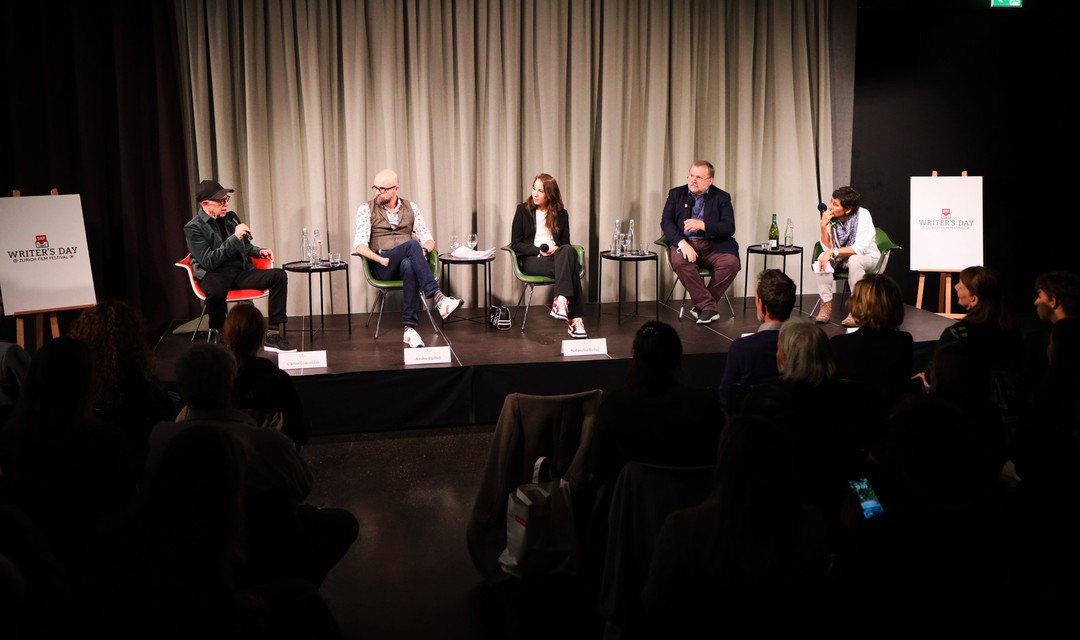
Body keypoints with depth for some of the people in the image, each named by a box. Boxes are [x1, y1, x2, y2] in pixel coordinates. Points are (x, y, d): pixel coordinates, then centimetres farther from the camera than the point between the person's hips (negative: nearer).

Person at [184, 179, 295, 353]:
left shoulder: (231, 217, 13)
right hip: (214, 275, -6)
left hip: (241, 271, 6)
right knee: (216, 291, -43)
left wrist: (259, 251, 5)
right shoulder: (193, 228, -5)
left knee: (279, 276, -18)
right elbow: (208, 261, -16)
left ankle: (273, 334, -20)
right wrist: (234, 238, -20)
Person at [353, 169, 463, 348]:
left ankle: (409, 328, -44)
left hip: (407, 262, 2)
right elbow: (360, 244, -4)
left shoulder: (411, 208, 16)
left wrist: (423, 251, -13)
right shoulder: (366, 209, 7)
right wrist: (380, 259, -21)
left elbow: (428, 239, 11)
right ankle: (438, 297, -45)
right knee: (412, 244, -34)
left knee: (409, 266, -39)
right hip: (381, 267, -2)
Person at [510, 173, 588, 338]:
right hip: (532, 260, -3)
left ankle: (561, 301, -47)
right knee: (570, 268, -33)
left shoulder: (561, 214, 15)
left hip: (557, 256, 3)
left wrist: (557, 249, -10)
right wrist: (539, 250, -12)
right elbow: (515, 244, 3)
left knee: (568, 250, -37)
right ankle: (574, 318, -43)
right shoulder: (523, 210, 7)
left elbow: (566, 243, 15)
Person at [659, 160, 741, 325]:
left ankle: (702, 305, -15)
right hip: (685, 242, 0)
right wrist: (682, 243, -17)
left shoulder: (722, 197, 7)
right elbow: (666, 222, 1)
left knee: (731, 262, -30)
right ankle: (708, 306, -25)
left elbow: (729, 228, -3)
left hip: (713, 245, 0)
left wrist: (703, 225, -19)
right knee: (679, 261, -35)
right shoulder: (676, 194, 11)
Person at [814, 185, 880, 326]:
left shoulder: (863, 215, -24)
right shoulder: (831, 218, -13)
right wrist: (824, 226, -27)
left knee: (854, 260, -37)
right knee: (823, 258, -24)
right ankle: (826, 305, -20)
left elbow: (859, 248, -29)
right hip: (843, 257, 4)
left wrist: (833, 252, -34)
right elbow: (828, 248, -15)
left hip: (867, 257, -4)